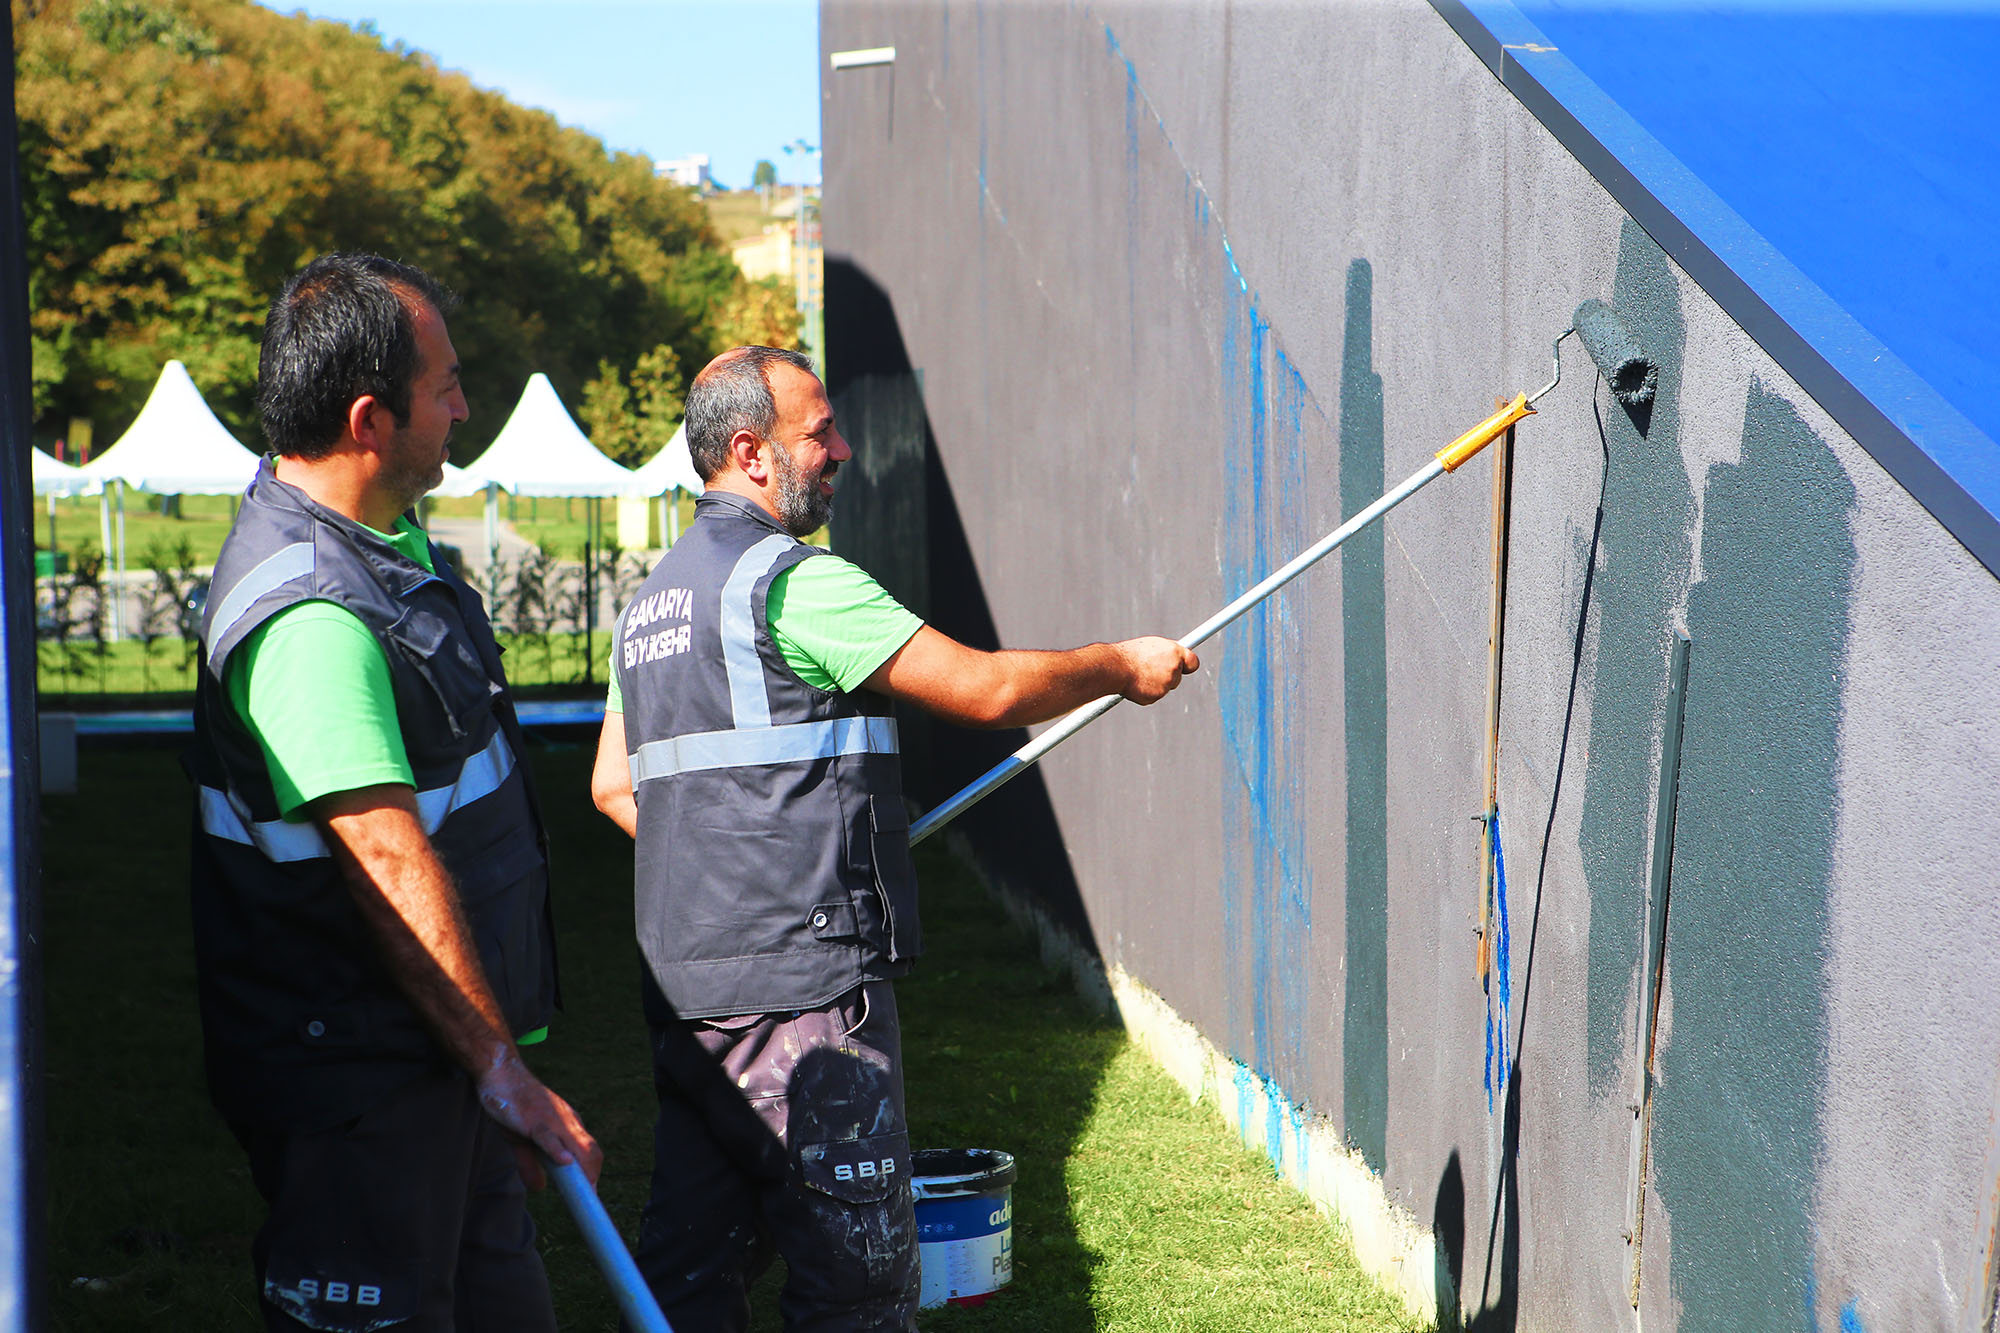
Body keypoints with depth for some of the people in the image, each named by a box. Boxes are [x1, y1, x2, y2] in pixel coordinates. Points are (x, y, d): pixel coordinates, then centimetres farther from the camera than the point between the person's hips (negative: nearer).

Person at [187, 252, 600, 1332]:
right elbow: (390, 866, -29)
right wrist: (502, 1075, -27)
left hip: (429, 1045, 10)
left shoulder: (383, 534, 8)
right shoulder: (309, 620, -26)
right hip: (355, 1073, -10)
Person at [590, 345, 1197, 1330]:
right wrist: (1121, 666, 3)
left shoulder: (653, 598, 17)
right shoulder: (792, 580, -13)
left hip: (687, 985, 9)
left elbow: (613, 785, 22)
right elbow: (984, 689, -12)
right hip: (798, 982, -9)